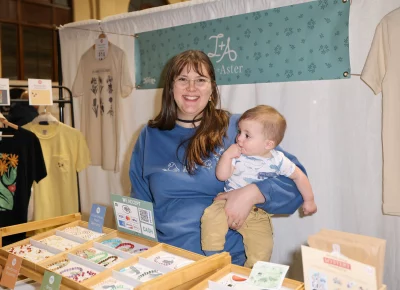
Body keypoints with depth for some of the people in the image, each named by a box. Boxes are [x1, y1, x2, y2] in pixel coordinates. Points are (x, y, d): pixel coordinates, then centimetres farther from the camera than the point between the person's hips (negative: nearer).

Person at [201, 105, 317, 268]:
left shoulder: (278, 160, -10)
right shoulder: (237, 155, -10)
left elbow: (299, 176, 3)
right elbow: (221, 176, -14)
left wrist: (309, 200, 8)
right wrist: (226, 155, -26)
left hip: (257, 213, 0)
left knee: (263, 246, -12)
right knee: (211, 216, -27)